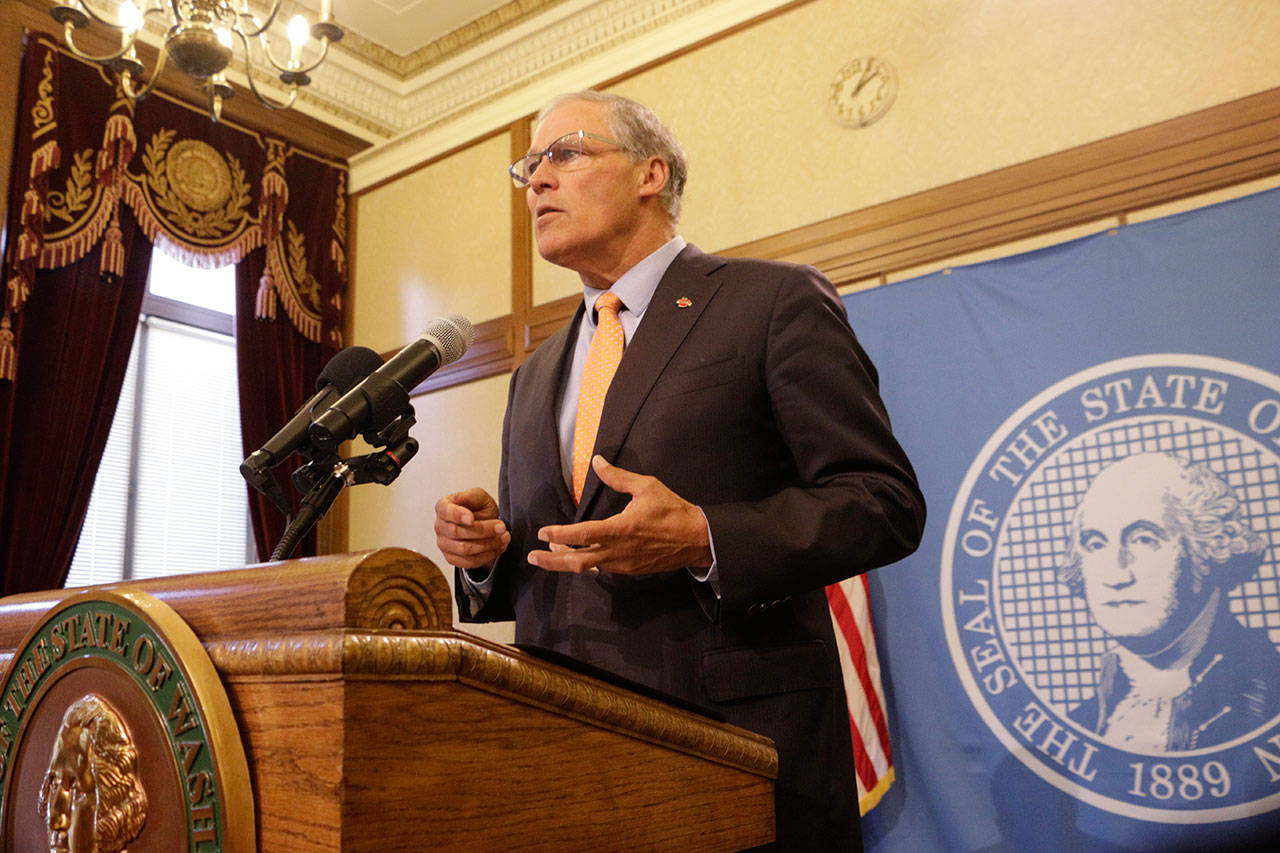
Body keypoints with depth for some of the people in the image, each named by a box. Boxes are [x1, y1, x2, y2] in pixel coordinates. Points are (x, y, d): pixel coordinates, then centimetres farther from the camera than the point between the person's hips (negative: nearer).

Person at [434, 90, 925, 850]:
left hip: (740, 734, -5)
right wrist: (486, 552, -1)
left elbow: (885, 502, -9)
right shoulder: (534, 377, 17)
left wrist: (703, 541, -21)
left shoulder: (776, 302, -2)